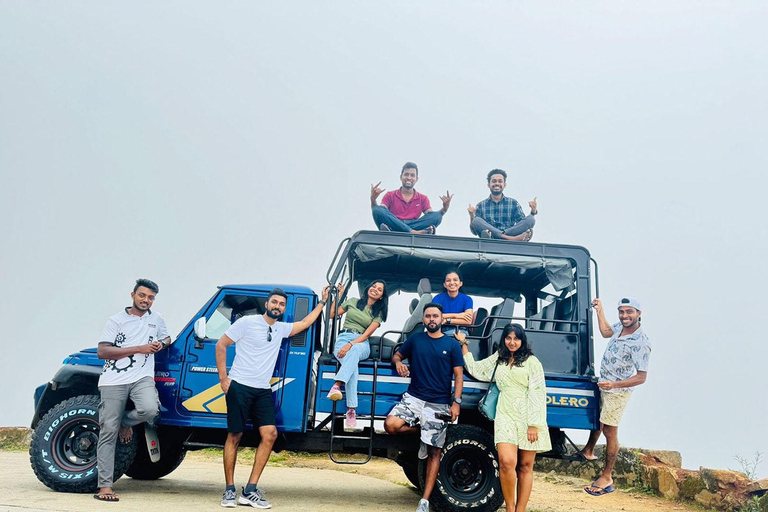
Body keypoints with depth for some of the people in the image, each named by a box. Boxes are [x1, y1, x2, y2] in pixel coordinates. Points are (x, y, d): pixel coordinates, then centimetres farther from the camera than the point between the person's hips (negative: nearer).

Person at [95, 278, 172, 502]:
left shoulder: (157, 319, 16)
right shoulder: (116, 320, 3)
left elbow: (166, 338, 35)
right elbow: (102, 352, -6)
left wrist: (161, 344, 9)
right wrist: (138, 349, -11)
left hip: (142, 377, 2)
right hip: (113, 381, -2)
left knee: (150, 409, -30)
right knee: (108, 431, -5)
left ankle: (126, 423, 5)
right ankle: (105, 486, -1)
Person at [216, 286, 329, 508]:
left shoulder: (281, 329, 14)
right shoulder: (247, 322, -3)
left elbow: (305, 323, 30)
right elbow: (221, 345, -1)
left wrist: (322, 301, 29)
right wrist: (223, 377, -5)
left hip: (263, 390, 5)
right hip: (239, 386, -5)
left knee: (270, 434, -9)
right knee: (234, 436, -1)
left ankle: (250, 491, -6)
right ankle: (229, 490, 7)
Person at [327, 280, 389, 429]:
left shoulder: (378, 313, 14)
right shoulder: (352, 302, 18)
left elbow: (366, 334, -1)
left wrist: (350, 345, -17)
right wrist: (338, 295, 17)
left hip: (361, 344, 0)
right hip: (343, 338, 0)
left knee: (354, 351, -42)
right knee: (352, 365, -36)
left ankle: (337, 386, -61)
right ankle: (351, 411, -49)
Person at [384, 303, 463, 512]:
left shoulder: (452, 344, 3)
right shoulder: (415, 339, 8)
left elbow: (458, 375, 2)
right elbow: (397, 355, 18)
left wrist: (456, 402, -9)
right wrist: (398, 363, -8)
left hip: (438, 405, -1)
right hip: (413, 398, 2)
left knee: (434, 452, -1)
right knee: (391, 425, -25)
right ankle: (421, 432, 6)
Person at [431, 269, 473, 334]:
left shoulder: (467, 299, 6)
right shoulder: (438, 298, 6)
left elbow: (468, 321, -10)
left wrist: (447, 320, -14)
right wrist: (456, 315, -13)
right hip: (443, 331, 0)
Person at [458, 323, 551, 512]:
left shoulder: (531, 361, 4)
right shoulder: (497, 359, 19)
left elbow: (537, 394, -3)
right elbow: (475, 369, 29)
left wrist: (534, 425, -11)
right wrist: (463, 344, 25)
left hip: (527, 418, -2)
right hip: (505, 415, 2)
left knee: (525, 466, 1)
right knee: (507, 462, -16)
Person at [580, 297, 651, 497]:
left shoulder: (640, 343, -28)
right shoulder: (620, 327, -4)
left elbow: (641, 377, -27)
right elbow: (605, 331, 21)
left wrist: (614, 385, -37)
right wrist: (599, 309, 18)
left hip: (617, 392, -8)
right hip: (603, 385, 8)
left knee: (609, 431, -1)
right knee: (597, 419, 25)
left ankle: (607, 477, 7)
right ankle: (588, 451, 47)